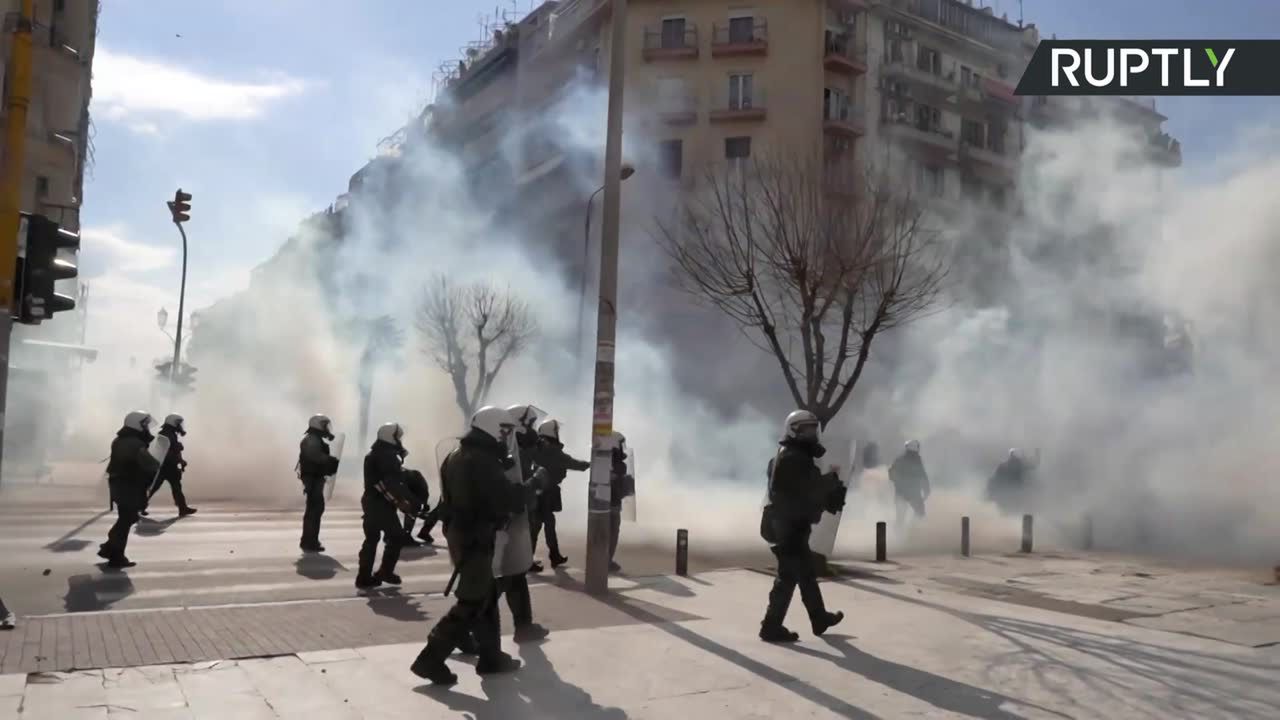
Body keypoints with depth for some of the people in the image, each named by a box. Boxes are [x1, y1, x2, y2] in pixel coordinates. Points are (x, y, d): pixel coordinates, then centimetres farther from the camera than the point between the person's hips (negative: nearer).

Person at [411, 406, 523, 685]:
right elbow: (510, 501, -21)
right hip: (475, 539, -10)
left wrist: (503, 467, 8)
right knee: (471, 604, -3)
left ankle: (491, 658, 25)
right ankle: (430, 660, -2)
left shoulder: (459, 455, 9)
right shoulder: (482, 461, -20)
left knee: (486, 596, 17)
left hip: (459, 533, 10)